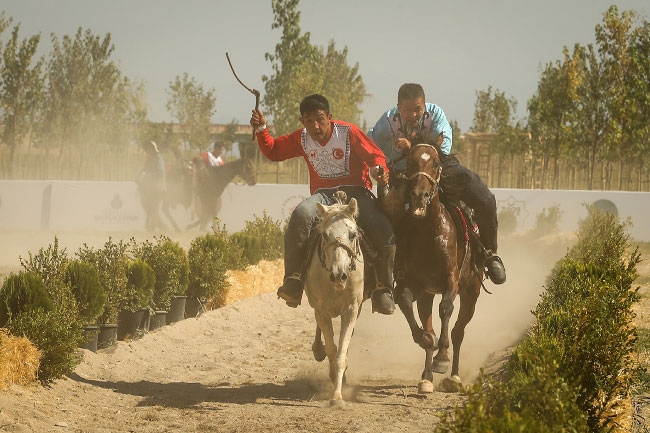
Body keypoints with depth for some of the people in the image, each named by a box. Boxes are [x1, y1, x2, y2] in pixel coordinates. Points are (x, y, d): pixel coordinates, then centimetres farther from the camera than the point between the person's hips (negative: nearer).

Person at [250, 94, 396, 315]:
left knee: (384, 230, -29)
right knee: (301, 215, -34)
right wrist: (261, 129, 4)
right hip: (323, 195, 2)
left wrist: (378, 170, -26)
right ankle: (293, 281, -31)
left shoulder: (348, 132, -3)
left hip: (355, 191, -2)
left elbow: (375, 155, -3)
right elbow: (273, 151, 19)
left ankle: (384, 289, -14)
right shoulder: (301, 139, 9)